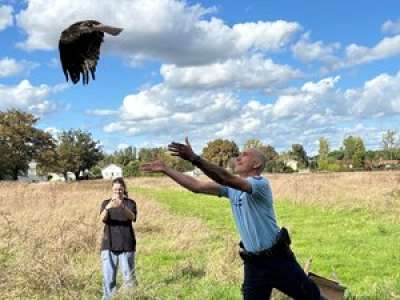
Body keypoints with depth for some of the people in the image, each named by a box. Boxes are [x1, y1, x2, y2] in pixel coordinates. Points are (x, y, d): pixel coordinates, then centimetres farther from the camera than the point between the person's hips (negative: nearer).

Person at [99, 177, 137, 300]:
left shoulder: (130, 203, 1)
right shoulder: (106, 203, 5)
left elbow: (132, 217, -19)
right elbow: (102, 218, -14)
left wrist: (122, 206, -39)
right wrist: (108, 207, -36)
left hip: (126, 245, -1)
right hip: (109, 245, 1)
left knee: (129, 275, 2)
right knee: (108, 276, 1)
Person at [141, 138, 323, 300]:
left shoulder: (261, 184, -20)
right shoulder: (232, 188, 3)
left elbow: (226, 179, -35)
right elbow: (196, 186, 1)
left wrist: (194, 158, -43)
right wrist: (165, 169, -2)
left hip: (277, 258, -6)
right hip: (253, 262, 6)